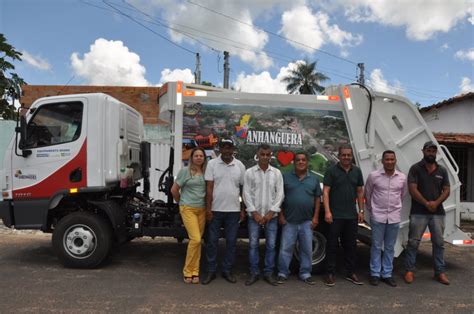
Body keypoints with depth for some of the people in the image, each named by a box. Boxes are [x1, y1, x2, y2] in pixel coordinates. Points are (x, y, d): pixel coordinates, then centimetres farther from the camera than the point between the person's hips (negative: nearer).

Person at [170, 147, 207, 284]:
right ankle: (188, 271, 3)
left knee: (197, 240, 7)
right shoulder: (185, 171, -4)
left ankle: (195, 271, 18)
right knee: (195, 239, -13)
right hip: (188, 209, -4)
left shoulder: (206, 172, 5)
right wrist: (181, 202, 11)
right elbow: (174, 189, 1)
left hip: (202, 209, 4)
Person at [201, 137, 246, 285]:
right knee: (212, 241, 6)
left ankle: (227, 271, 21)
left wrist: (243, 210, 4)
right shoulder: (212, 164, -1)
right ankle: (211, 271, 19)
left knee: (231, 242, 8)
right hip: (215, 209, -1)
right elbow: (209, 188, -4)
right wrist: (208, 208, -9)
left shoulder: (240, 165, 3)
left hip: (233, 210, 1)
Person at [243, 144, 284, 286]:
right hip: (254, 215, -1)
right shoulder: (249, 172, 1)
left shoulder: (276, 173, 4)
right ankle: (254, 273, 15)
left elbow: (279, 194, 1)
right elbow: (246, 194, -2)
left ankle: (268, 273, 17)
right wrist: (255, 213, -8)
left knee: (271, 245, 5)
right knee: (253, 244, 3)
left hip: (271, 215, 1)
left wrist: (271, 213, -7)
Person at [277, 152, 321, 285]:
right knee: (285, 248, 2)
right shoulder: (286, 177, 3)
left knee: (307, 249, 8)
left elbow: (317, 198, 9)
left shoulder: (314, 178, 9)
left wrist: (315, 217, 2)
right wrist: (281, 215, -2)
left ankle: (305, 274, 20)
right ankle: (282, 273, 13)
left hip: (307, 221, 2)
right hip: (289, 221, -2)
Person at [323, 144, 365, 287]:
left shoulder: (357, 171, 10)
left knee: (351, 245, 12)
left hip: (352, 215, 4)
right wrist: (327, 211, -15)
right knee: (332, 244, 3)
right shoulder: (332, 171, -4)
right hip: (335, 215, -4)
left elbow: (360, 192, 14)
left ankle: (350, 272, 24)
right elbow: (325, 191, -8)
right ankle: (331, 274, 13)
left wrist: (361, 211, 9)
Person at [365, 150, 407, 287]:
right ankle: (375, 274, 15)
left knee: (390, 247, 10)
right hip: (378, 217, -2)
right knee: (376, 246, 5)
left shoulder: (402, 177, 1)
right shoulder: (374, 176, -6)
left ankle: (387, 274, 21)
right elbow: (367, 194, 6)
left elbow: (402, 195, 17)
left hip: (394, 217, 3)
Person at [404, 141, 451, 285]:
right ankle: (409, 271, 9)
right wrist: (426, 203, -14)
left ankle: (440, 272, 20)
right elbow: (412, 189, -8)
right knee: (413, 242, 0)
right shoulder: (416, 168, -2)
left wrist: (436, 203, -10)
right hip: (419, 212, -4)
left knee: (439, 242, 9)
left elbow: (446, 190, 7)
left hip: (438, 212, 4)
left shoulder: (442, 170, 11)